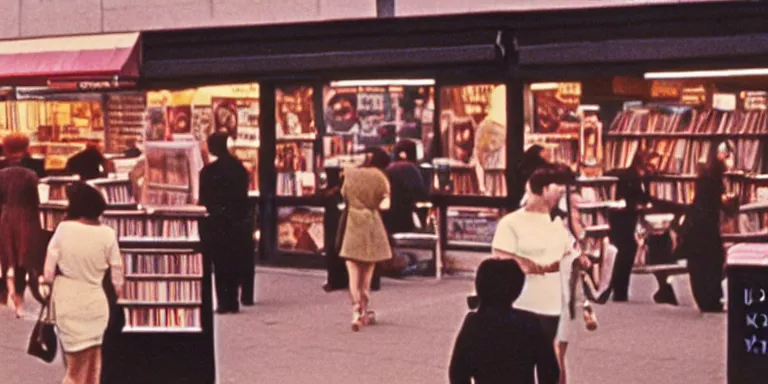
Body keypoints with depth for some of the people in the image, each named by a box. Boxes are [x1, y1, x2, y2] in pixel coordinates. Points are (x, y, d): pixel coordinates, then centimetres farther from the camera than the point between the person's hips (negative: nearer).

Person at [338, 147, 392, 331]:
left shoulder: (350, 175, -1)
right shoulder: (380, 177, -5)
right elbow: (385, 204, -4)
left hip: (353, 227, -1)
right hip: (372, 227, 1)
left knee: (354, 274, -2)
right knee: (367, 274, 15)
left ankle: (357, 311, -18)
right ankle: (365, 312, 23)